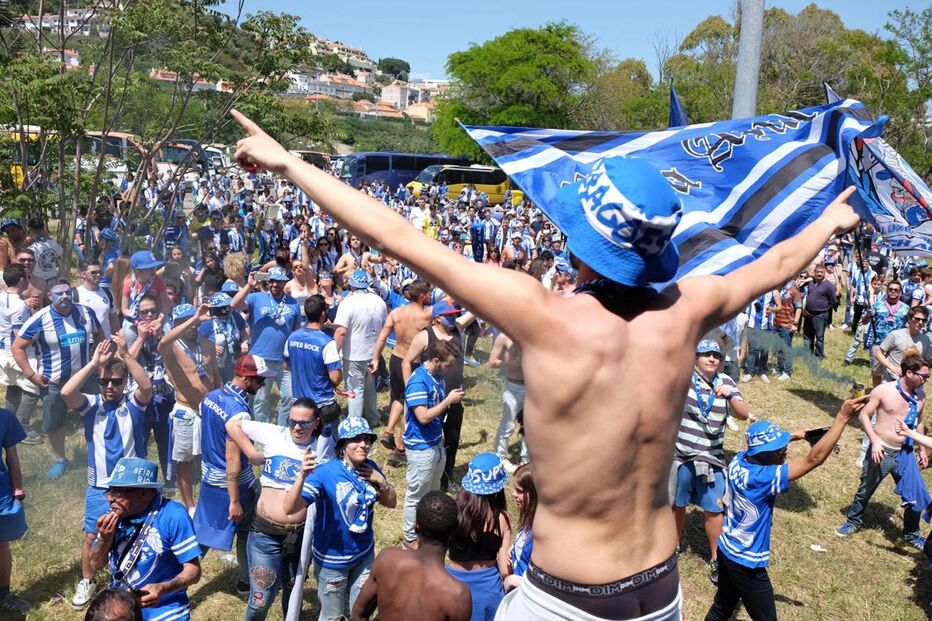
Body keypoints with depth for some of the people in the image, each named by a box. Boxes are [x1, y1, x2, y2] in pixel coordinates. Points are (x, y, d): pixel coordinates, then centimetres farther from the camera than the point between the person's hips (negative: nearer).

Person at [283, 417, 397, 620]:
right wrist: (302, 475, -50)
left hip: (364, 554, 5)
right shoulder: (325, 473, -25)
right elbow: (290, 508, -34)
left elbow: (391, 503, 4)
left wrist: (381, 481, -16)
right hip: (332, 559, -5)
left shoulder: (370, 468, -7)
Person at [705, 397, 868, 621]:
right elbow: (814, 459, -34)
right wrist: (843, 418, -35)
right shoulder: (762, 478, -32)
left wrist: (794, 435, 5)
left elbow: (760, 444, 15)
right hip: (747, 563, -7)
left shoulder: (738, 461, -11)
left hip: (726, 550, 7)